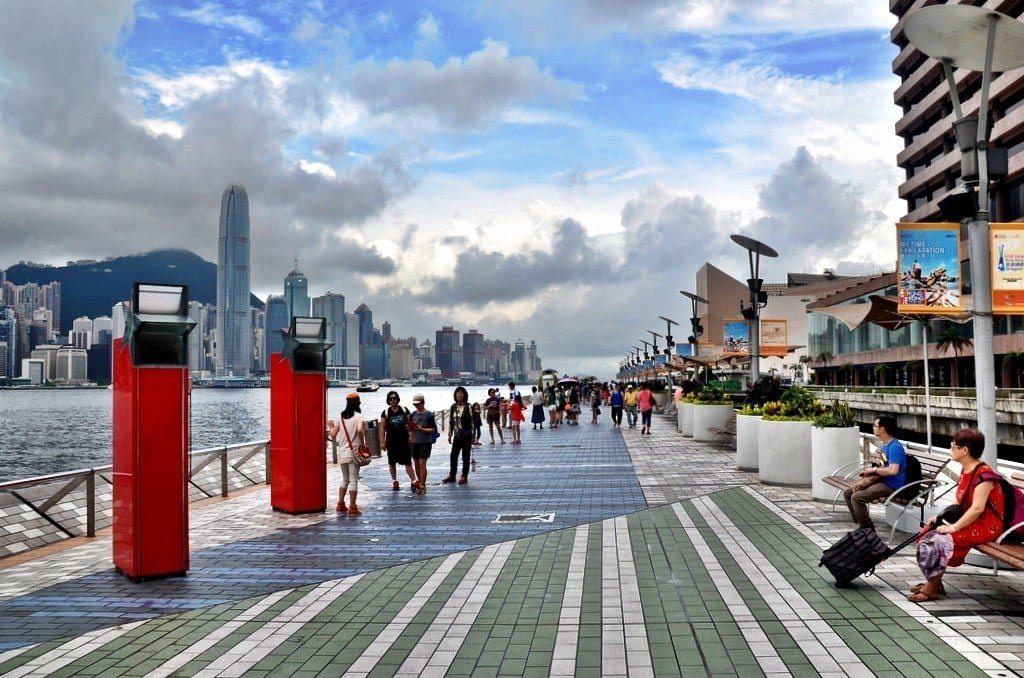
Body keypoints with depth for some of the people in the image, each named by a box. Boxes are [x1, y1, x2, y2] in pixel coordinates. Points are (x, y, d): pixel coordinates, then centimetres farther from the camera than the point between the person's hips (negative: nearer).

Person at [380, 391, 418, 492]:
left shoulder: (404, 410, 4)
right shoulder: (385, 413, 2)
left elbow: (410, 423, 8)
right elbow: (382, 428, 2)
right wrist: (382, 442, -2)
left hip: (404, 439, -1)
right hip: (391, 441, 1)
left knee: (408, 462, -5)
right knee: (392, 462, 10)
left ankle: (414, 481, -4)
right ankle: (394, 481, 23)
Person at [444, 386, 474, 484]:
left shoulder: (468, 407, -7)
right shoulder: (453, 407, 6)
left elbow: (472, 421, -6)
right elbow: (450, 421, 11)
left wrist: (472, 436, -7)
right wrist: (450, 435, 10)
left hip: (466, 435, -4)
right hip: (456, 435, 5)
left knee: (465, 456, 3)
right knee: (453, 455, 8)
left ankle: (464, 476, 10)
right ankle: (451, 475, 19)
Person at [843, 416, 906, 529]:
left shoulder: (895, 447, -19)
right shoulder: (884, 445, 13)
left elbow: (893, 470, -31)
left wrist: (873, 470, -16)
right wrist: (867, 480, -3)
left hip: (892, 486, -10)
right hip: (883, 481, 10)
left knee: (856, 497, -25)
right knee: (847, 493, 7)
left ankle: (867, 528, -11)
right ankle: (861, 524, 9)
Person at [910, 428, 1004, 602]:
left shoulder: (983, 474, -21)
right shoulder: (966, 472, 10)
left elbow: (977, 508, -28)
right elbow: (959, 503, 15)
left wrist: (954, 527, -23)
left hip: (987, 527, -10)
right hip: (970, 522, 10)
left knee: (936, 540, -23)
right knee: (927, 532, 2)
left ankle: (932, 588, -9)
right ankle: (934, 582, 10)